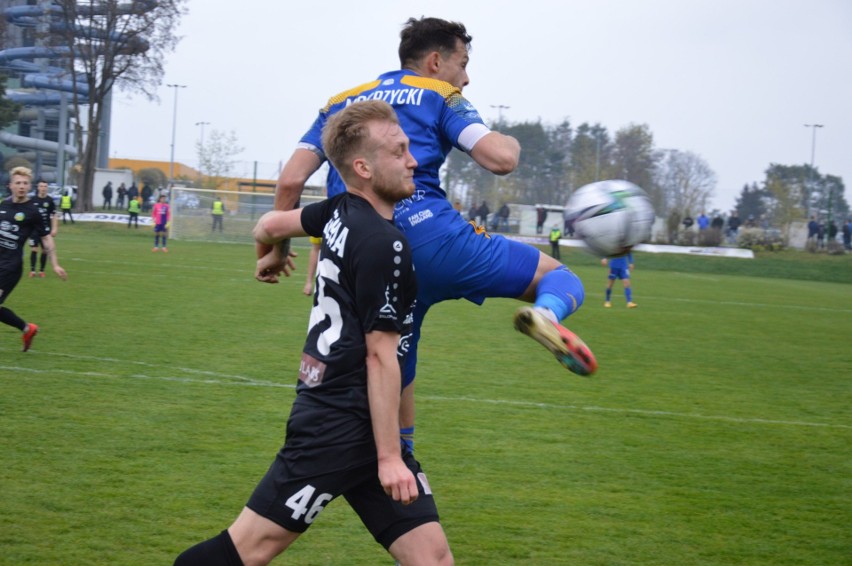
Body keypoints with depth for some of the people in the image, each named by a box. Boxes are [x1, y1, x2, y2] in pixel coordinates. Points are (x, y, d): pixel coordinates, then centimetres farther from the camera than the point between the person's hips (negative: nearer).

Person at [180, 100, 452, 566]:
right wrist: (389, 457, -16)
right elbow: (380, 356, -18)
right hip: (339, 427, -10)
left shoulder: (341, 213, 9)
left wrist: (268, 258, 50)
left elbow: (272, 224, 26)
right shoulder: (384, 244, -17)